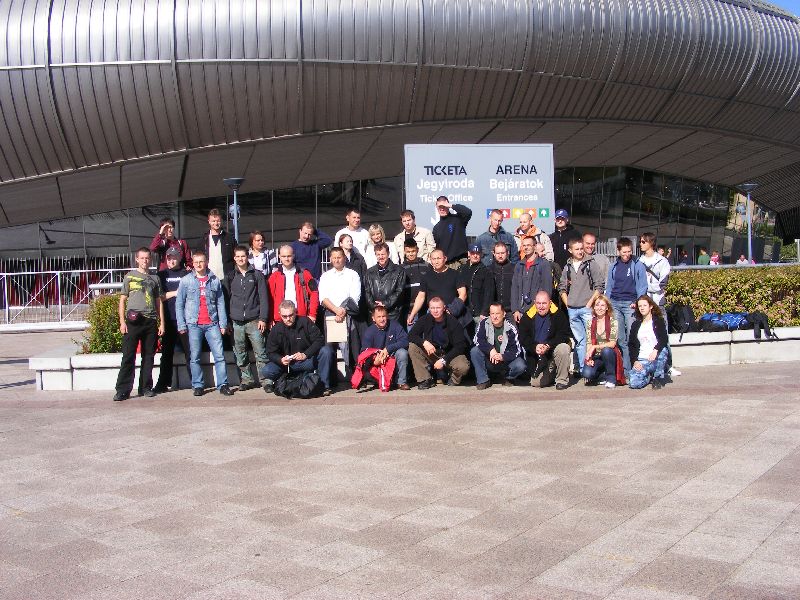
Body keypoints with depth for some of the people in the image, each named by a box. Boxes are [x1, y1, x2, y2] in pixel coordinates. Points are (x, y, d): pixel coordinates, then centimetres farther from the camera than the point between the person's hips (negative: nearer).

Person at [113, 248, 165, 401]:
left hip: (151, 321, 3)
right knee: (128, 356, -6)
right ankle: (123, 390, -6)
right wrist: (122, 322, -4)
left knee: (148, 356, 6)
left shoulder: (154, 279, 15)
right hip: (133, 321, -3)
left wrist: (161, 323, 9)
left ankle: (146, 388, 14)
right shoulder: (129, 276, 8)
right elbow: (122, 300, 6)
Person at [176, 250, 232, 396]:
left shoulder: (214, 280, 8)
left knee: (219, 355, -4)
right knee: (194, 357, 3)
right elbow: (179, 304, 5)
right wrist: (181, 325, -2)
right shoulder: (186, 281, 5)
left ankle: (223, 384, 0)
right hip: (193, 324, 0)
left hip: (212, 324, 1)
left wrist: (223, 323, 2)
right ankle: (197, 385, 11)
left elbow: (220, 303, 8)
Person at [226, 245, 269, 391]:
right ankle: (246, 379, 16)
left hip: (254, 321, -3)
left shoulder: (257, 275, 5)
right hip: (237, 322, 3)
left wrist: (263, 318, -6)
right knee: (240, 354, 6)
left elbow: (263, 298, 1)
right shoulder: (231, 277, 12)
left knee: (260, 352, -6)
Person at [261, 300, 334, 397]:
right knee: (266, 372, -26)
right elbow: (271, 353, 0)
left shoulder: (305, 322, -5)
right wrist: (281, 360, -22)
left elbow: (319, 340, -11)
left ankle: (324, 384, -18)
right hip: (286, 363, 1)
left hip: (307, 361, -1)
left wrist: (305, 354, -23)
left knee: (326, 350, -27)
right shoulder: (276, 329, 0)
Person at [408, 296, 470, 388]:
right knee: (412, 347, -21)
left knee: (463, 367, -34)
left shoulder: (452, 322, -14)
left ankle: (453, 379, 4)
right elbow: (411, 335, -9)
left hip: (450, 354, -3)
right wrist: (424, 342, -28)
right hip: (431, 353, 3)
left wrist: (444, 360, -24)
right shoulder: (425, 320, -5)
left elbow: (460, 346, -16)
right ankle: (425, 379, -14)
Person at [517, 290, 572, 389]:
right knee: (536, 383, -11)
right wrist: (535, 347, -23)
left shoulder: (558, 314, -6)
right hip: (536, 356, 2)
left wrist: (548, 346, -27)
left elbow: (564, 335, -13)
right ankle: (552, 372, 24)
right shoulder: (528, 317, 1)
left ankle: (562, 380, -14)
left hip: (553, 350, -2)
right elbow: (523, 338, -3)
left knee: (563, 348, -35)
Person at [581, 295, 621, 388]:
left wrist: (595, 347, -24)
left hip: (609, 355, -2)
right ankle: (602, 375, 8)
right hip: (595, 357, 2)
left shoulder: (612, 321, -4)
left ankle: (611, 378, -14)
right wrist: (589, 358, -15)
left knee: (606, 350, -37)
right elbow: (588, 343, 1)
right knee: (587, 373, -28)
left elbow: (612, 343, -14)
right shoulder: (590, 322, 5)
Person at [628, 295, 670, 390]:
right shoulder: (636, 325, 14)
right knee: (634, 383, -25)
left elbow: (664, 338, -11)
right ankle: (650, 376, 12)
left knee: (662, 350, -39)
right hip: (642, 360, 2)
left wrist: (655, 350, -30)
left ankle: (658, 377, -13)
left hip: (656, 357, -2)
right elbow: (631, 344, 12)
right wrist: (635, 361, -3)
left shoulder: (658, 321, 4)